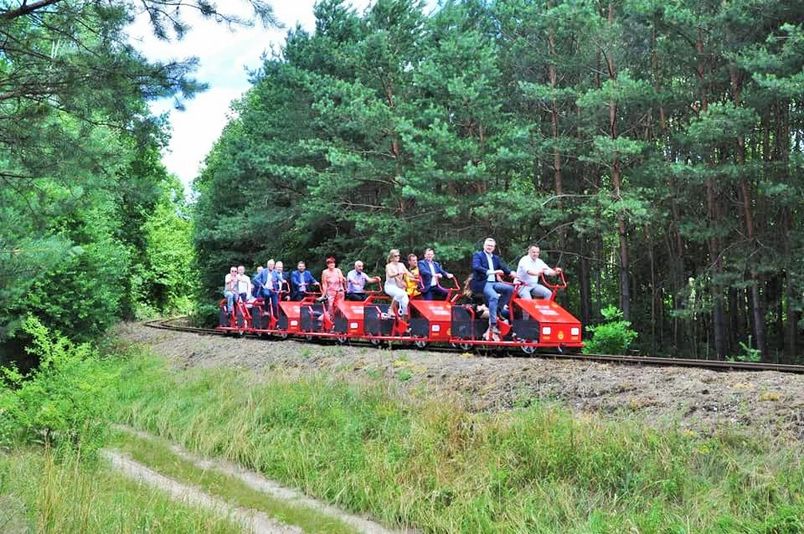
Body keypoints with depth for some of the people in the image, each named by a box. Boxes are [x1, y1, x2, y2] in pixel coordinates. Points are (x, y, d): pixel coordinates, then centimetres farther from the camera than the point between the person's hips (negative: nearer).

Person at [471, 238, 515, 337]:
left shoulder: (496, 258, 23)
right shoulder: (477, 255, 2)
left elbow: (504, 268, 15)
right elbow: (476, 267, -16)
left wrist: (512, 274, -3)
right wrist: (492, 272, -26)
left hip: (493, 283, 7)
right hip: (481, 283, -7)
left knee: (510, 288, -15)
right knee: (494, 296, -32)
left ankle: (498, 310, -6)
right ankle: (492, 324, -32)